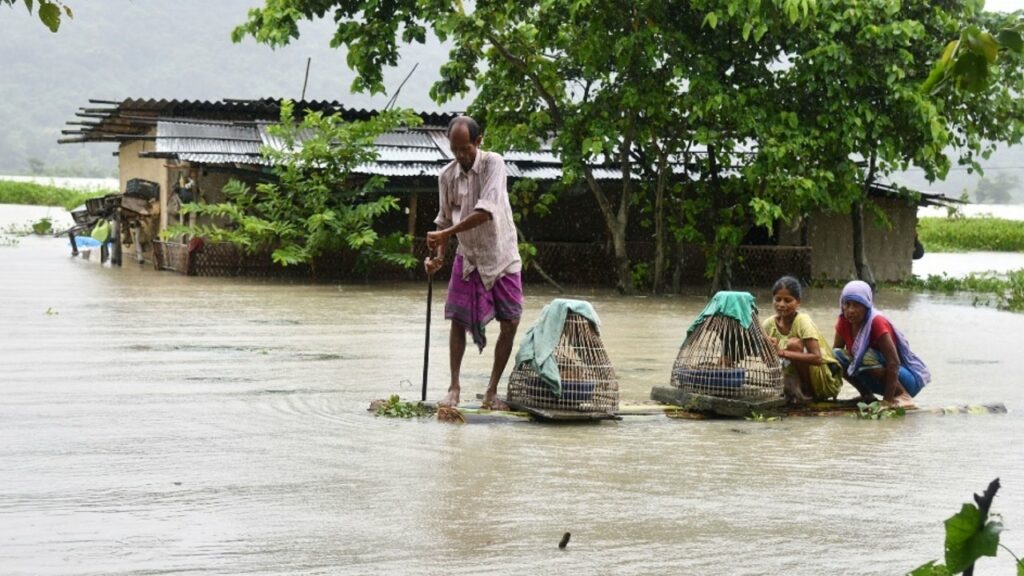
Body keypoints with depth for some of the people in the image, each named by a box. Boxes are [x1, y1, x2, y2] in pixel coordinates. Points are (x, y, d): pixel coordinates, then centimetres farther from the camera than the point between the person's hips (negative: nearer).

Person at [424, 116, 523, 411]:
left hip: (501, 256, -3)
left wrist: (445, 234, -31)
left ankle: (492, 391, 8)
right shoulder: (447, 176, -4)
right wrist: (439, 255, -10)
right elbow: (445, 220, 5)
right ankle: (454, 387, 5)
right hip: (468, 257, 3)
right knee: (458, 320, -3)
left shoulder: (493, 164, -17)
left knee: (510, 323, -3)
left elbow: (486, 211, -29)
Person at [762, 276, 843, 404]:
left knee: (793, 343, -28)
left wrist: (783, 353, -39)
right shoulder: (768, 324, -4)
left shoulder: (802, 321, -20)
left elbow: (817, 358, -30)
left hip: (827, 380, -5)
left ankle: (806, 392, -12)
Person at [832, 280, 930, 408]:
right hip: (879, 383, 6)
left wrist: (887, 400, -33)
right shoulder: (844, 322, -6)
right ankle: (867, 396, 2)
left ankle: (902, 395, -18)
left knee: (866, 357, -33)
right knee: (837, 355, -12)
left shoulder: (877, 322, -24)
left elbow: (893, 363, -30)